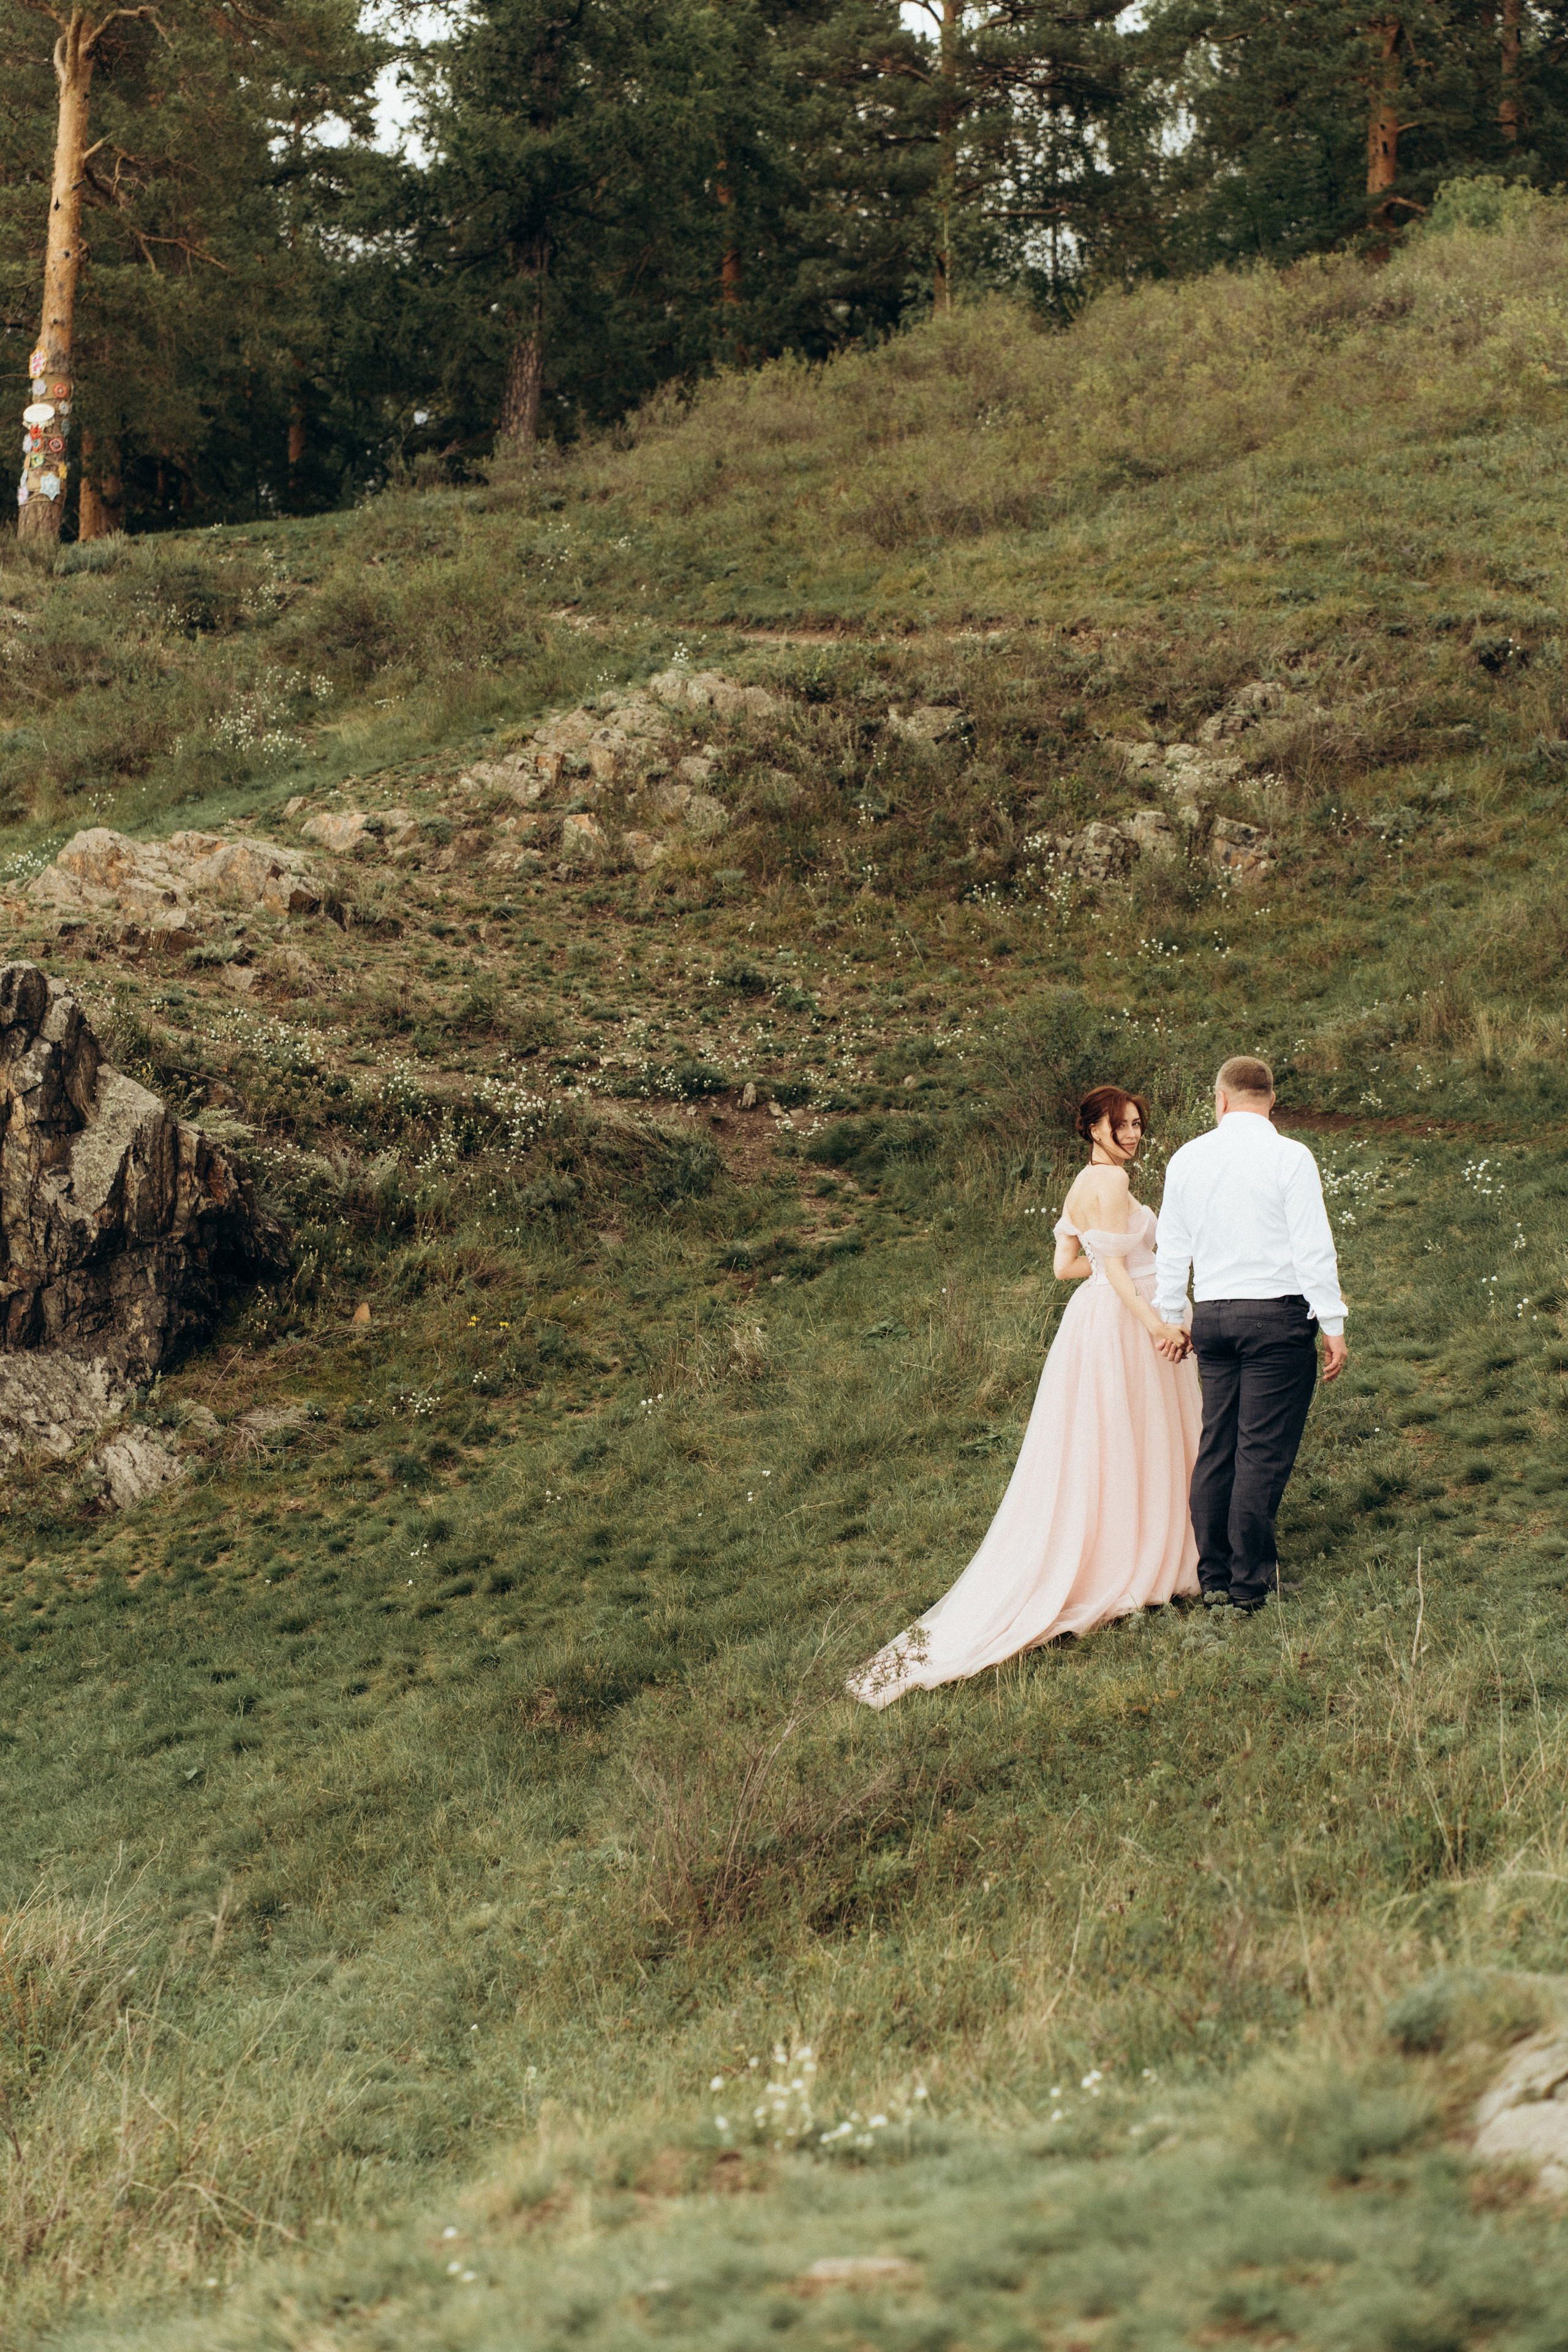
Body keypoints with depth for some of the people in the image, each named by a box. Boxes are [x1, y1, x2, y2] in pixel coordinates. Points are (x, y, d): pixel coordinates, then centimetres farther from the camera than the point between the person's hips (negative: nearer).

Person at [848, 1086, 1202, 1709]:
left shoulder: (1083, 1184, 11)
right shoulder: (1111, 1180, -17)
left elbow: (1065, 1265, 13)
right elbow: (1116, 1270, -22)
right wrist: (1157, 1325, -24)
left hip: (1092, 1317, 9)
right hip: (1121, 1320, -9)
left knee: (1087, 1454, 13)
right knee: (1124, 1448, 1)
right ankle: (1123, 1570, 10)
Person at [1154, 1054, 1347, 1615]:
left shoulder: (1186, 1159, 8)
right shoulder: (1289, 1157, -6)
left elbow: (1173, 1248, 15)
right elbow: (1313, 1247, -9)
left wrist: (1172, 1316, 26)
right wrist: (1333, 1325, -4)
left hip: (1213, 1316, 5)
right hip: (1278, 1315, -5)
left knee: (1217, 1446, 9)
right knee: (1264, 1450, -3)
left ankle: (1214, 1576, 12)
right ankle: (1251, 1580, -2)